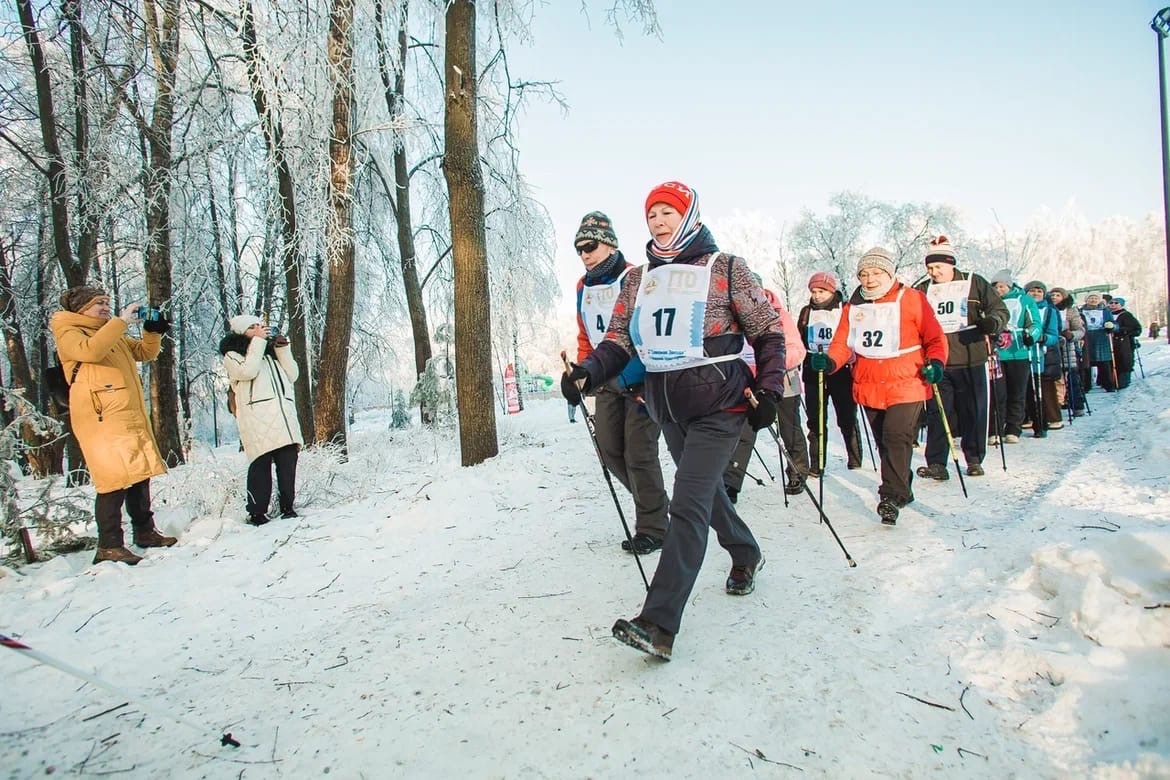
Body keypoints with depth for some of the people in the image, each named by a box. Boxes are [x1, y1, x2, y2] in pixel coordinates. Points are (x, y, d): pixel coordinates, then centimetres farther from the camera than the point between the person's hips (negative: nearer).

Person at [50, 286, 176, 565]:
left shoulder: (115, 335, 24)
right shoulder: (68, 332, 2)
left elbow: (145, 353, 25)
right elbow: (90, 350, -19)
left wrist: (153, 330, 7)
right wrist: (121, 320, -17)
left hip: (131, 414, 8)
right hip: (102, 418, -8)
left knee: (139, 474, 12)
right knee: (116, 479, -15)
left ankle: (145, 531, 23)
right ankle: (109, 546, -11)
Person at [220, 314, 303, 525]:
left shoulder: (271, 351, 27)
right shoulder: (233, 355, 10)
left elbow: (292, 375, 18)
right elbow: (248, 370, -11)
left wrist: (283, 348, 11)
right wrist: (257, 341, -4)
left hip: (284, 417, 5)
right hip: (257, 419, -5)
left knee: (288, 462, 1)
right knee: (261, 464, -8)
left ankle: (287, 506, 10)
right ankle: (257, 512, -3)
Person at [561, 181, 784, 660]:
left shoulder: (725, 269, -2)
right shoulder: (637, 279, 11)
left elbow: (768, 331, 1)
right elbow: (619, 340, 5)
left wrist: (767, 389, -9)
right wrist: (587, 373, -14)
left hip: (718, 404, -6)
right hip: (666, 406, 6)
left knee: (688, 504, -15)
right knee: (706, 491, 20)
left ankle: (658, 624, -18)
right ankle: (746, 554, 48)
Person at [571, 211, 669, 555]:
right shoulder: (583, 287, 10)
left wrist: (650, 382, -21)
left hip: (641, 377, -7)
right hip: (607, 380, 7)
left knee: (638, 454, -6)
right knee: (610, 450, 7)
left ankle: (652, 528, 8)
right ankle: (652, 501, 27)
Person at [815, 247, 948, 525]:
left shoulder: (912, 299, -2)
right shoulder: (853, 306, 9)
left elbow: (935, 338, 2)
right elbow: (843, 343, 2)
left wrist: (935, 362, -15)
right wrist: (830, 361, -18)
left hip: (905, 385, -5)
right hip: (869, 388, 5)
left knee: (896, 438, -18)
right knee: (884, 442, 14)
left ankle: (891, 496, -13)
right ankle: (902, 489, 31)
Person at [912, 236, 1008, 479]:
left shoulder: (974, 283, 3)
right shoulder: (922, 290, 8)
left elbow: (1000, 309, 4)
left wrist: (993, 322, -18)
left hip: (970, 360, -1)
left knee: (974, 411, 7)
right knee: (937, 414, 0)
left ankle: (974, 460, 21)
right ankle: (936, 464, 4)